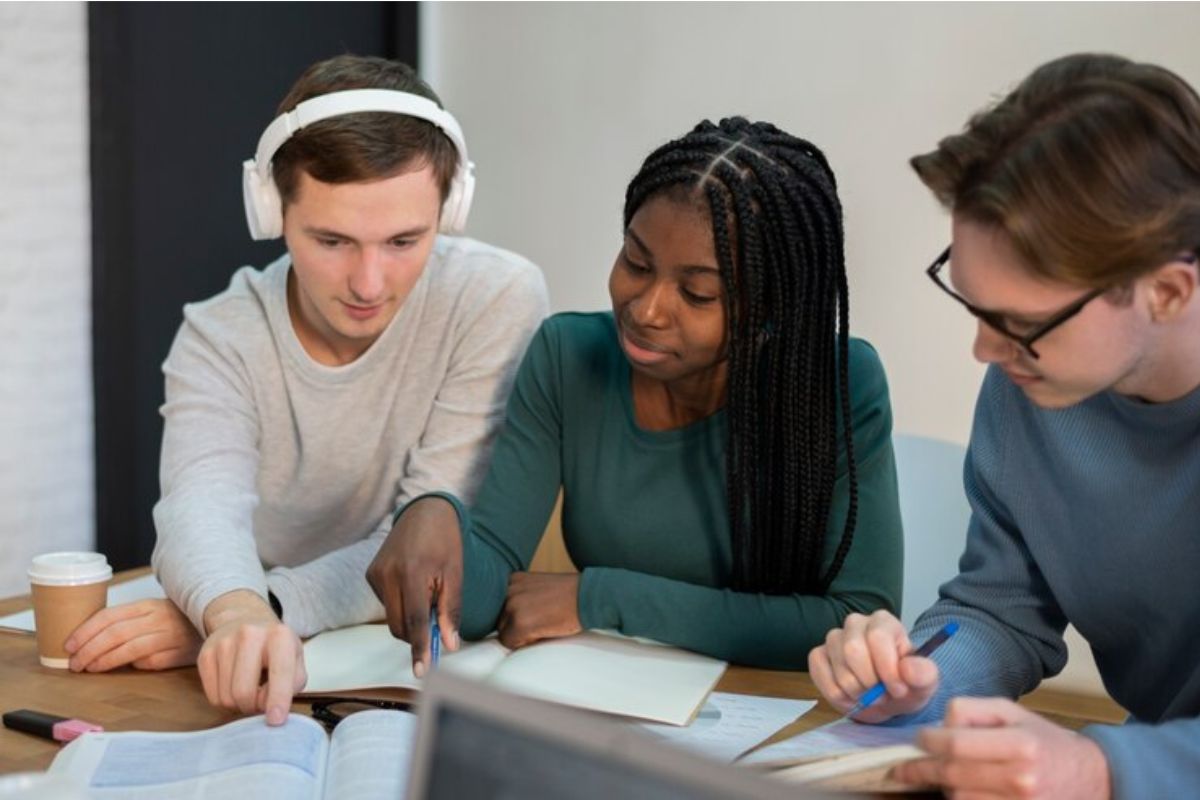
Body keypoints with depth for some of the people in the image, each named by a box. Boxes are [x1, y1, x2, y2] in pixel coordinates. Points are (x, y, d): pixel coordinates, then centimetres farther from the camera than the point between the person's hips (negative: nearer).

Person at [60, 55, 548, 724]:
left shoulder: (498, 299, -13)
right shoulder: (219, 340, -7)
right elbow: (204, 507, -24)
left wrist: (273, 608, -28)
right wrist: (239, 615, -44)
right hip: (266, 670, 2)